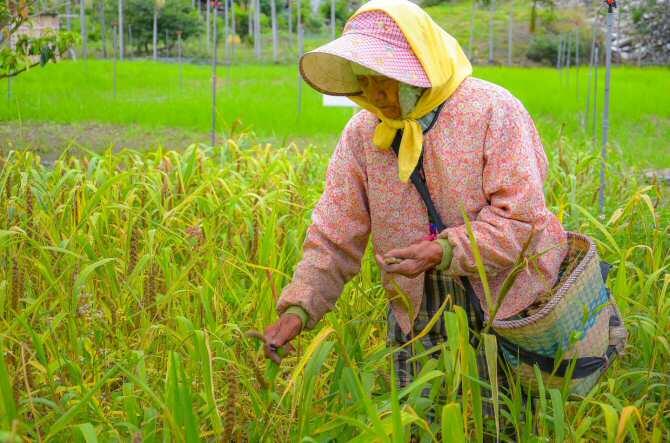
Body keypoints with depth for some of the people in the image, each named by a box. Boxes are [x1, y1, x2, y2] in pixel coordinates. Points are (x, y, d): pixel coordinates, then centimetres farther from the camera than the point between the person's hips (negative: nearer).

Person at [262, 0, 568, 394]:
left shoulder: (494, 112, -14)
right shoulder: (363, 134, -1)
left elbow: (520, 220, -19)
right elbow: (333, 238, -2)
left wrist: (444, 250, -30)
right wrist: (298, 310, -14)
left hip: (509, 313, -4)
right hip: (418, 324, 4)